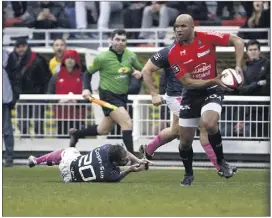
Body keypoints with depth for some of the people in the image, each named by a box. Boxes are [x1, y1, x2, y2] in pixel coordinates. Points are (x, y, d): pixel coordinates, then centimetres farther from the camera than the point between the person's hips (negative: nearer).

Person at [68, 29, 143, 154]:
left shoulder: (131, 56, -1)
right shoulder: (103, 58, -13)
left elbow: (141, 70, 14)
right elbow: (88, 72, 1)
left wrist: (139, 73, -10)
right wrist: (86, 89, -12)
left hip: (122, 96, 6)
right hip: (108, 96, -6)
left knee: (104, 130, 18)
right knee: (127, 123, -22)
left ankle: (76, 134, 40)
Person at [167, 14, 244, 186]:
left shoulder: (207, 38, -15)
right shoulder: (174, 54, -14)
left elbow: (238, 41, -10)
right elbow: (187, 82, -17)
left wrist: (238, 67, -21)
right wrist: (213, 80, -29)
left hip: (212, 90, -2)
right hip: (191, 94, 2)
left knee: (209, 124, -31)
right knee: (185, 139, 5)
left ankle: (221, 161, -7)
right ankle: (189, 174, 32)